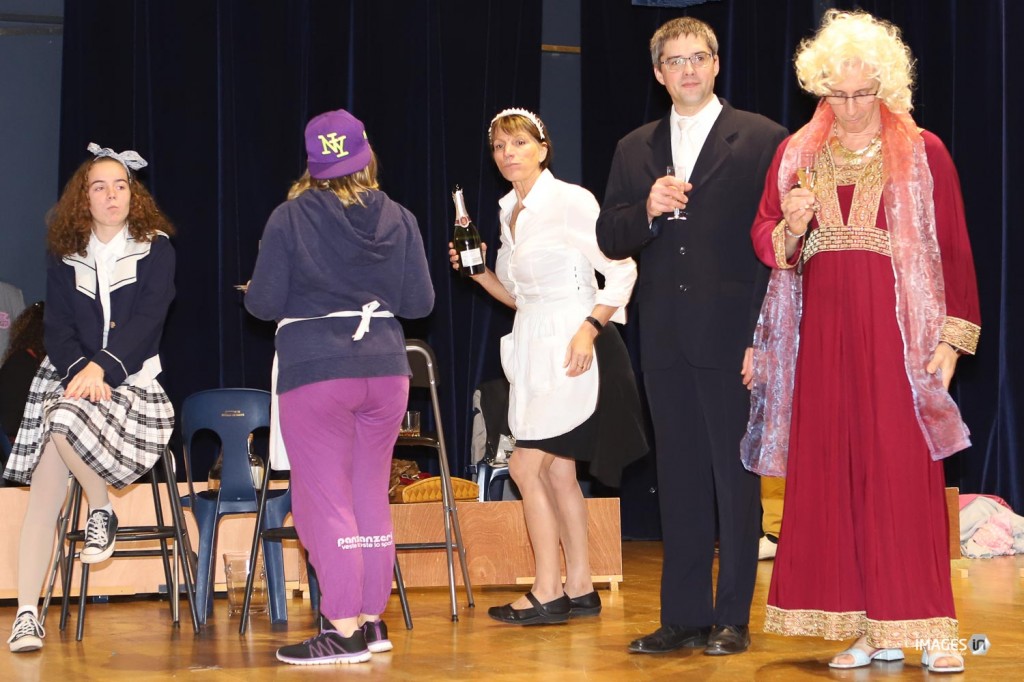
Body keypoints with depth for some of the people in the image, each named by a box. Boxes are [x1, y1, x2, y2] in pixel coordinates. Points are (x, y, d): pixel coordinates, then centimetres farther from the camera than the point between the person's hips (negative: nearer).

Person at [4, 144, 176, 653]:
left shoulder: (155, 248, 3)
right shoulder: (65, 256, 11)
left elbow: (147, 320, -9)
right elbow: (57, 326, 3)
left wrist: (101, 367, -23)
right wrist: (78, 370, -18)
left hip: (131, 380, -3)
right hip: (69, 377, 3)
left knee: (65, 419, -34)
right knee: (45, 488, -14)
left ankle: (102, 512, -7)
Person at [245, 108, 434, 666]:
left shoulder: (290, 219, -7)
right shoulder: (398, 220, 3)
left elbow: (262, 303, -6)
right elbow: (420, 302, 5)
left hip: (315, 373, -4)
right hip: (385, 368, 4)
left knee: (325, 500, -1)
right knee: (370, 496, 14)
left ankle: (344, 630, -4)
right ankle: (372, 619, 19)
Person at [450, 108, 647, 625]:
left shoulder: (570, 201, -10)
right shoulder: (508, 213, 14)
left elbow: (622, 272, -13)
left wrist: (589, 328, -22)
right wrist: (477, 272, 4)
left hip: (574, 350, -8)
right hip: (533, 350, 8)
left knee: (527, 465, -10)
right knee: (558, 471, 9)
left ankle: (547, 593, -3)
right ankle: (579, 591, 16)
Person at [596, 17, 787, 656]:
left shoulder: (762, 140, -1)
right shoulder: (635, 149, 14)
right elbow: (609, 240, 11)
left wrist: (761, 337, -13)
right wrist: (647, 211, -10)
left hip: (732, 336, -5)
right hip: (666, 340, 5)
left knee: (736, 478, 1)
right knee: (679, 478, 8)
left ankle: (733, 619, 7)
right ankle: (684, 615, 14)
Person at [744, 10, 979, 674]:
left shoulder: (923, 153, 2)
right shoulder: (796, 155, 11)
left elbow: (954, 249, 0)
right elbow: (765, 241, 11)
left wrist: (951, 339, -7)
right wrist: (792, 227, -11)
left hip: (897, 332, -4)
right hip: (823, 333, 4)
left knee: (904, 471, -8)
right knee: (832, 473, 2)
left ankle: (930, 628, -4)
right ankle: (872, 631, 7)